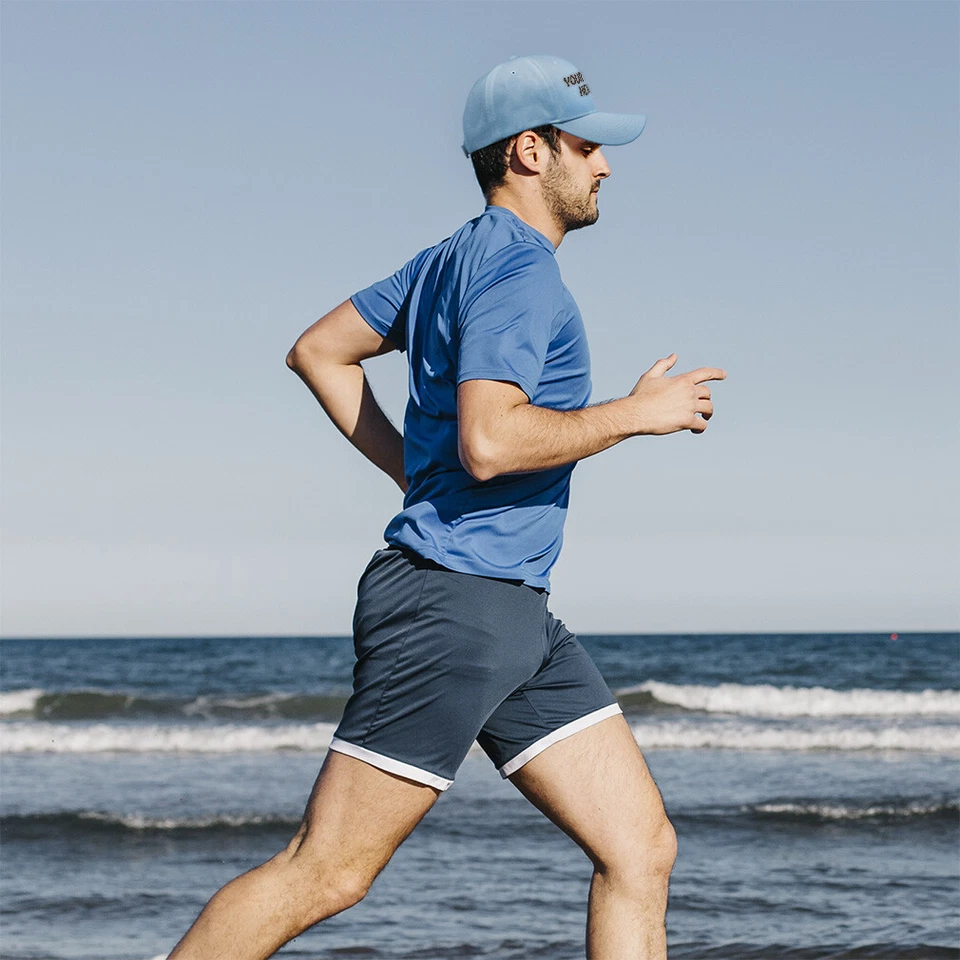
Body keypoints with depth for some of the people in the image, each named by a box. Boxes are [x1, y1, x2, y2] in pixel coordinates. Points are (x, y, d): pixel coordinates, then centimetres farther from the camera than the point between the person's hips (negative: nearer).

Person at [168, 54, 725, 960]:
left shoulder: (455, 258, 18)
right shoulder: (517, 266, -11)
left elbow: (318, 352, 25)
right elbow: (488, 442, -24)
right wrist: (636, 412, -12)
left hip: (516, 616, 11)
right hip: (451, 603, -11)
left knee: (641, 849, 4)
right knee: (324, 875, -6)